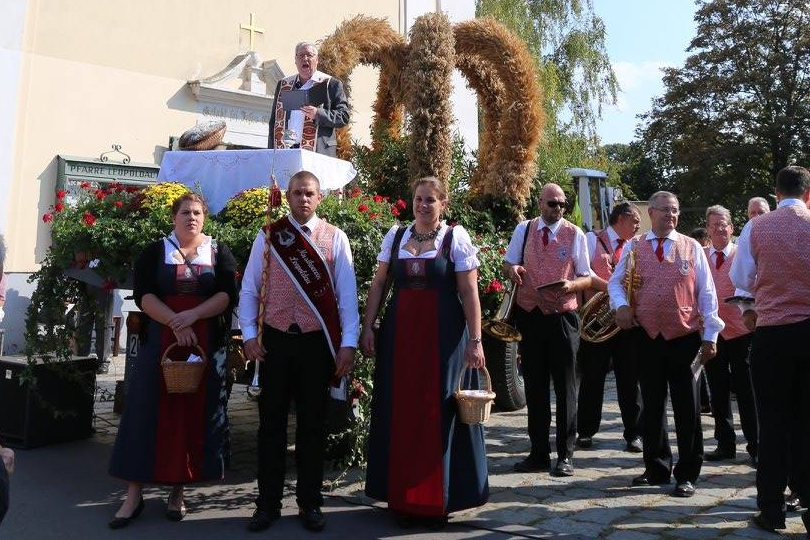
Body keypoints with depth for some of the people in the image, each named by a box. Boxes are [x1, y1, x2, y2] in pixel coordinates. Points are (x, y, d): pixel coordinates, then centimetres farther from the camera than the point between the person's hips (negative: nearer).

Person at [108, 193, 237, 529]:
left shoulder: (219, 253, 8)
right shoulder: (154, 252, 8)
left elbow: (227, 294, -4)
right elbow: (142, 294, -4)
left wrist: (193, 315, -18)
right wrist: (174, 322, -17)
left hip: (206, 346, 0)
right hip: (160, 343, 0)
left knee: (196, 412, 2)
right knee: (150, 410, -1)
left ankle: (178, 491, 15)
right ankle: (134, 495, 7)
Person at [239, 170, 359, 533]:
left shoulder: (335, 238, 2)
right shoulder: (267, 237, 4)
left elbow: (346, 293, -1)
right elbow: (249, 289, 4)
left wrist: (348, 343, -7)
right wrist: (249, 335, -5)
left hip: (317, 342, 0)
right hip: (275, 340, 1)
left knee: (312, 425, 9)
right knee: (271, 423, 8)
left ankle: (310, 503, 22)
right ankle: (268, 503, 21)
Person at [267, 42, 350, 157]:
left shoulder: (331, 84, 8)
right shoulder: (283, 85, 20)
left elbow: (343, 116, 0)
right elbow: (274, 121, 21)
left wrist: (318, 114, -15)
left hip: (317, 152, -3)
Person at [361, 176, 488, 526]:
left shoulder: (456, 237, -1)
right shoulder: (395, 236, 9)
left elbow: (469, 292, -5)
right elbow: (378, 284, 11)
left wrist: (474, 341, -10)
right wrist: (367, 327, 4)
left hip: (442, 336, -3)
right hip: (399, 333, 4)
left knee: (439, 415, 2)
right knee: (400, 415, 7)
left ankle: (439, 499, 17)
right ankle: (403, 497, 21)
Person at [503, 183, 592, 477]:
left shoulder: (575, 233, 1)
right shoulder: (523, 229, 7)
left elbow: (587, 278, 3)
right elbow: (507, 265, 13)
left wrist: (572, 284, -19)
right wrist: (511, 269, -11)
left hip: (563, 317, -2)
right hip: (529, 315, 2)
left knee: (565, 388, 4)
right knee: (534, 386, 9)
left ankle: (565, 455, 16)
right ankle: (539, 452, 21)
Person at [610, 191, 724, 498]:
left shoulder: (692, 247, 6)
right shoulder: (633, 248, 9)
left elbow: (707, 293, 5)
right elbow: (615, 282, 11)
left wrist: (710, 335, 0)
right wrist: (621, 305, -11)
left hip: (685, 337, -1)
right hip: (646, 337, 2)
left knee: (687, 409, 4)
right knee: (652, 405, 11)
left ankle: (687, 474, 15)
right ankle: (656, 469, 24)